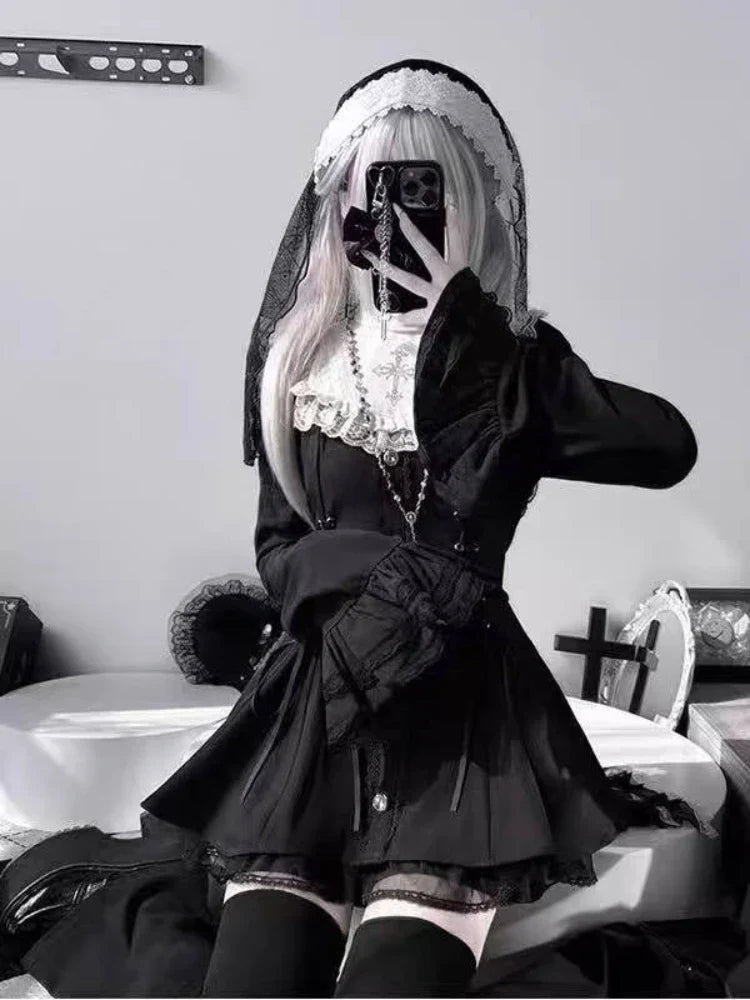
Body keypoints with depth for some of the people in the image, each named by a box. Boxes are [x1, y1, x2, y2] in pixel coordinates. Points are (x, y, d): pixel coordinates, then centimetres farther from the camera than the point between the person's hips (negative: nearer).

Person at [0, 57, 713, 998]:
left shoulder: (513, 359, 2)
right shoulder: (301, 362, 7)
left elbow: (667, 448, -14)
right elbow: (276, 546, 10)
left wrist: (463, 331, -14)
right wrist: (364, 588, -12)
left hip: (465, 712, -1)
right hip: (322, 707, 2)